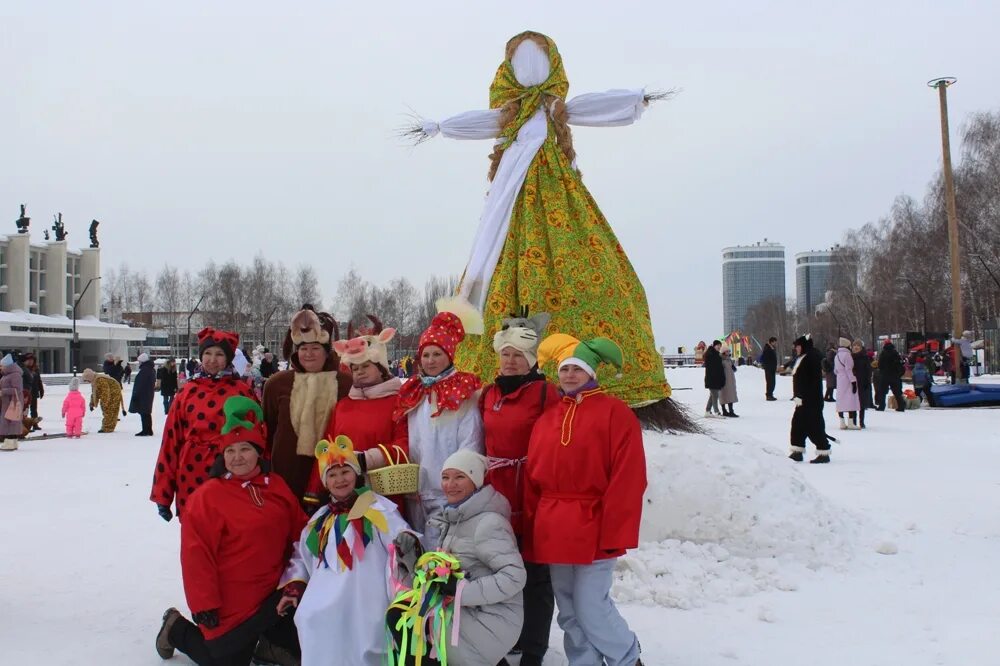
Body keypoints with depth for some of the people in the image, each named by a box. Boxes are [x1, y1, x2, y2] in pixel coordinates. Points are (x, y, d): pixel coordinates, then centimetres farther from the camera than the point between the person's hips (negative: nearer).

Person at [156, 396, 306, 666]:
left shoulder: (277, 486, 2)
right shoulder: (208, 496, -15)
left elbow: (298, 531, 10)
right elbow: (196, 554, -17)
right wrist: (203, 604, -17)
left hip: (273, 596, 6)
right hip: (231, 604, -5)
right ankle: (178, 629, 30)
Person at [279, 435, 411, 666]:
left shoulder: (377, 508, 0)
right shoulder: (320, 518, 20)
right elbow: (302, 556, 27)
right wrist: (293, 588, 17)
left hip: (362, 603, -5)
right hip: (324, 607, 5)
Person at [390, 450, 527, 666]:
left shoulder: (488, 523, -16)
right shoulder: (452, 519, 11)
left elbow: (514, 577, -24)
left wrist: (462, 590, -26)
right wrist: (411, 552, -5)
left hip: (492, 620, -9)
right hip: (463, 612, 9)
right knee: (397, 616, 0)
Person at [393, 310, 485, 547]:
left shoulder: (464, 395, -4)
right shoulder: (413, 394, 13)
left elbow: (471, 447, -7)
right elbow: (410, 444, 16)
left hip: (450, 493, -6)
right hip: (416, 494, 6)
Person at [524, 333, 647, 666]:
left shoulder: (615, 412, -5)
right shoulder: (547, 418, 13)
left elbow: (628, 479, -11)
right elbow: (533, 478, 12)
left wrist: (616, 532, -15)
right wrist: (532, 529, 7)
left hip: (593, 529, -6)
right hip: (554, 531, 6)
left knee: (590, 608, -5)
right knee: (569, 612, 11)